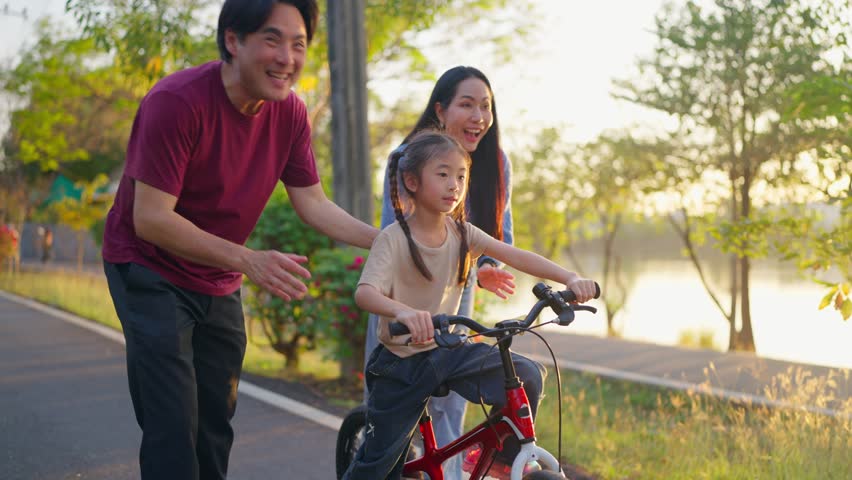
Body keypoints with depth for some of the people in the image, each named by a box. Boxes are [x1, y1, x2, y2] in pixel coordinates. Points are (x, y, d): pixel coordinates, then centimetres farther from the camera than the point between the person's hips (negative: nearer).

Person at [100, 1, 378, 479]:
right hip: (152, 272, -6)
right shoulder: (178, 100, -27)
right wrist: (248, 259, -36)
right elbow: (150, 219, -29)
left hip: (218, 283, 6)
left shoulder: (290, 112, -9)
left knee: (216, 426, 14)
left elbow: (313, 203, -3)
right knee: (174, 430, -12)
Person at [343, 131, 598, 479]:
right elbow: (365, 293, -32)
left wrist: (570, 278, -27)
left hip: (447, 349, 4)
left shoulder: (461, 233, -3)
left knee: (527, 376, -14)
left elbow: (516, 257, -11)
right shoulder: (394, 238, -18)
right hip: (401, 361, -4)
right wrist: (402, 311, -54)